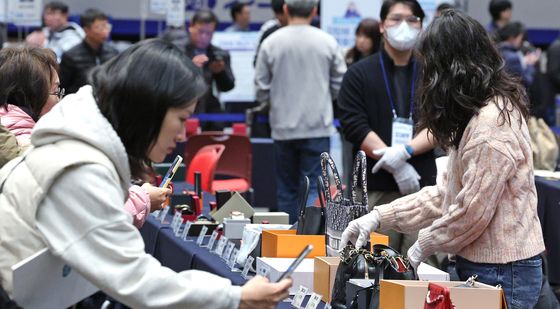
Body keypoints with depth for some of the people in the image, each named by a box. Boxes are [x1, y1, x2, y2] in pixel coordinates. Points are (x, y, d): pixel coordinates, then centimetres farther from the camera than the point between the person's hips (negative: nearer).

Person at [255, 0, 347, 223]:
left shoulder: (271, 43, -4)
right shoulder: (327, 42, -5)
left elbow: (261, 91, -1)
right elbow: (340, 85, 1)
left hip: (283, 128, 1)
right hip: (317, 127, -1)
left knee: (287, 190, 13)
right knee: (313, 188, 0)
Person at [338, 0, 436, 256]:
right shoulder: (359, 74, 6)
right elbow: (355, 127, -4)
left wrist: (405, 151, -15)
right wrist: (396, 166, -11)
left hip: (422, 186, 2)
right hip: (376, 188, -2)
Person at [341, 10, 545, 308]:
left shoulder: (492, 124, -20)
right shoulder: (478, 116, 13)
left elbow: (472, 211, -20)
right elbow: (448, 193, 15)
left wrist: (424, 244, -4)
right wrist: (380, 216, 9)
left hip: (501, 272, -9)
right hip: (483, 265, 9)